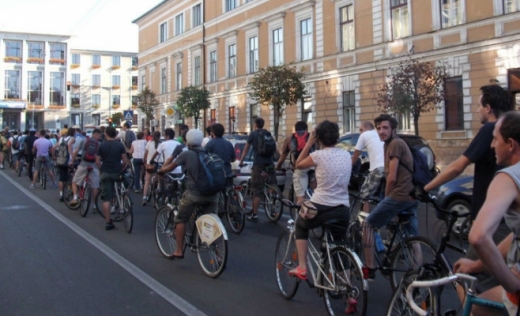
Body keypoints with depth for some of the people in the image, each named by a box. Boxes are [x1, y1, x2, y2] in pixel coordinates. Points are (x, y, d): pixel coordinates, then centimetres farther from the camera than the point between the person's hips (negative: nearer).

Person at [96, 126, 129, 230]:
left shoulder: (102, 145, -1)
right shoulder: (120, 145, -1)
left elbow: (97, 161, -3)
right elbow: (125, 161, -4)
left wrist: (101, 170, 11)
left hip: (106, 173, -1)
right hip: (117, 173, 1)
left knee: (106, 199, 1)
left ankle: (108, 222, -1)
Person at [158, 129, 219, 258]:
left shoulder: (186, 154, -1)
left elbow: (170, 167, 8)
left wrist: (161, 170, 28)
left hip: (194, 193, -4)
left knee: (180, 220, 15)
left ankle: (179, 251, 17)